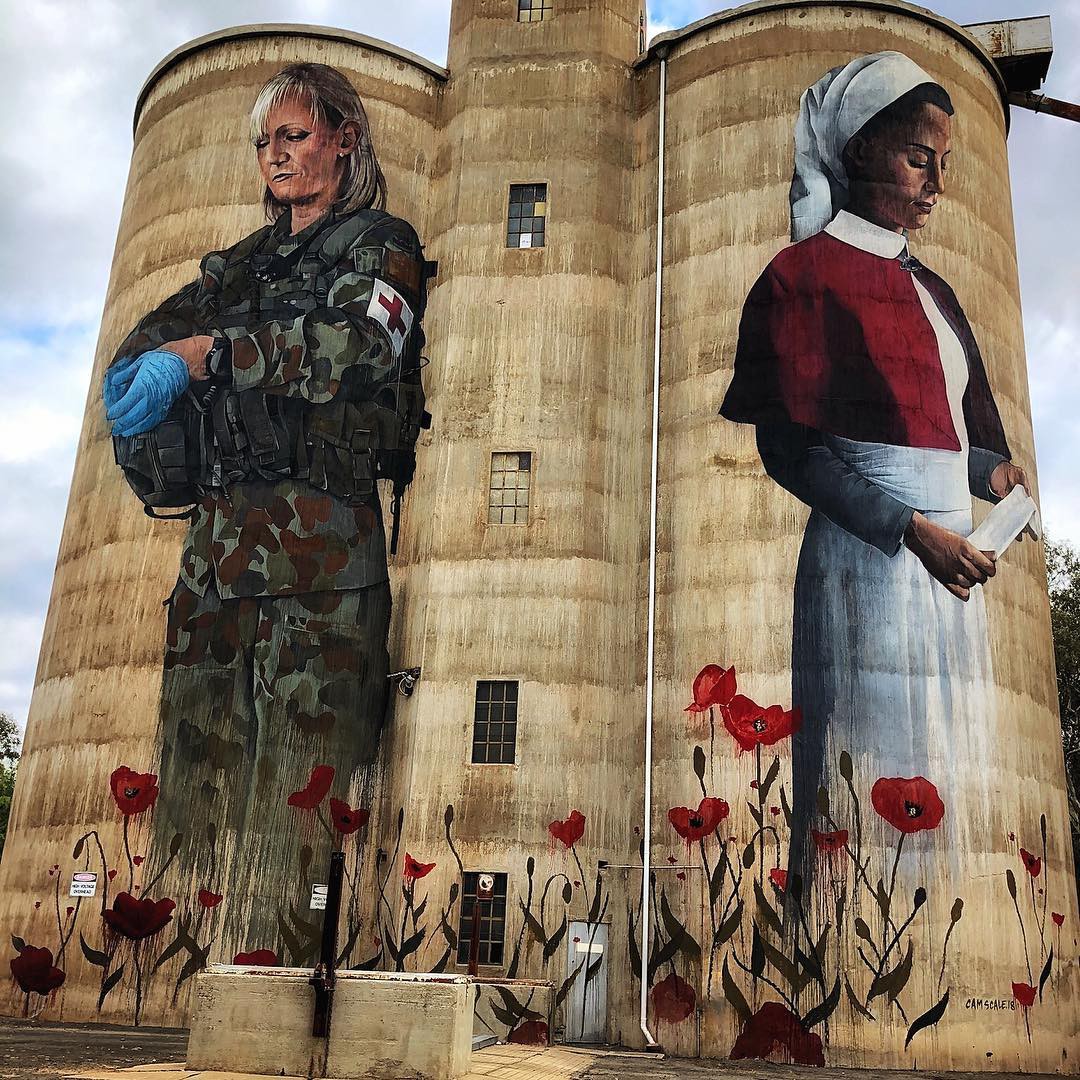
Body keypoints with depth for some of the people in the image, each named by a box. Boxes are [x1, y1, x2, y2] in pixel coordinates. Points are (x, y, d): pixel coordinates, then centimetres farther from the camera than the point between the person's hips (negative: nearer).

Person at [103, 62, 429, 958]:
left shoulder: (379, 245, 9)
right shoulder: (244, 261, 28)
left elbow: (355, 342, -10)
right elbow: (158, 328, 19)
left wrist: (203, 354, -15)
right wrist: (139, 367, -5)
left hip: (321, 524, -6)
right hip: (221, 526, 6)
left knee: (304, 744, -12)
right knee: (203, 740, -1)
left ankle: (271, 959, -10)